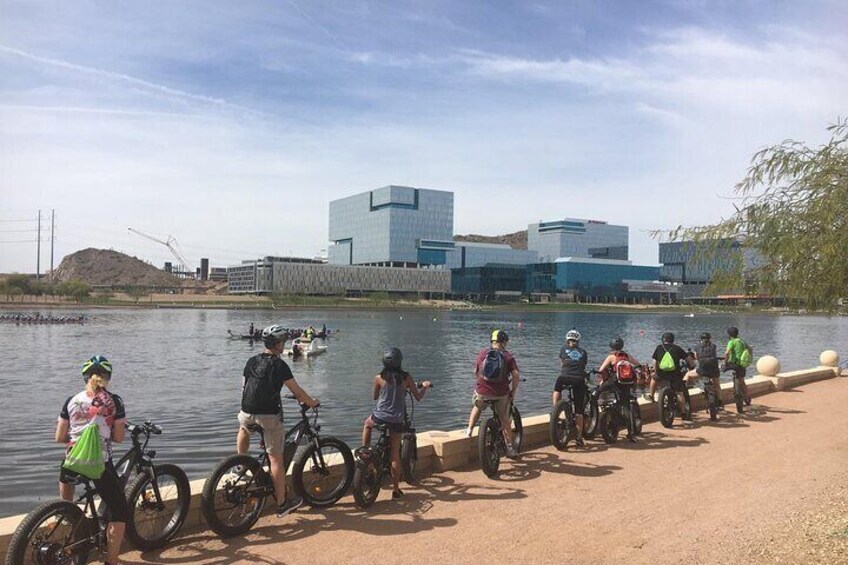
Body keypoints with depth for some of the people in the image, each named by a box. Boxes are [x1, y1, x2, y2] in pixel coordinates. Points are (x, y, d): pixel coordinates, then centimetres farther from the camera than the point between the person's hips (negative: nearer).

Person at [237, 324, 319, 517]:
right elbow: (297, 391, -3)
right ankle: (282, 503, 9)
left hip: (247, 413, 5)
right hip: (269, 415, -5)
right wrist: (312, 402, 14)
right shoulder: (280, 365, -5)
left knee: (244, 426, 41)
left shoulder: (252, 361, 11)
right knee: (276, 458, 2)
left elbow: (244, 387, 18)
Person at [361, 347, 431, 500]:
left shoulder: (379, 378, -6)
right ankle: (396, 490, 13)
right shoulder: (406, 377, -6)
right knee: (395, 454, 9)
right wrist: (425, 386, 20)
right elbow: (418, 397, 1)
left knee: (367, 424, 36)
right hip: (397, 420, 0)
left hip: (380, 417, 0)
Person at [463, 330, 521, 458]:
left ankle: (468, 432, 29)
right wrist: (513, 391, 4)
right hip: (501, 393, -1)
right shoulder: (508, 356, 0)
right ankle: (510, 448, 17)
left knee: (477, 408, 32)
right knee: (504, 418, 16)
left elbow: (476, 372, 10)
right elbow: (516, 374, -9)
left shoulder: (483, 352, 5)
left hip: (482, 391, 1)